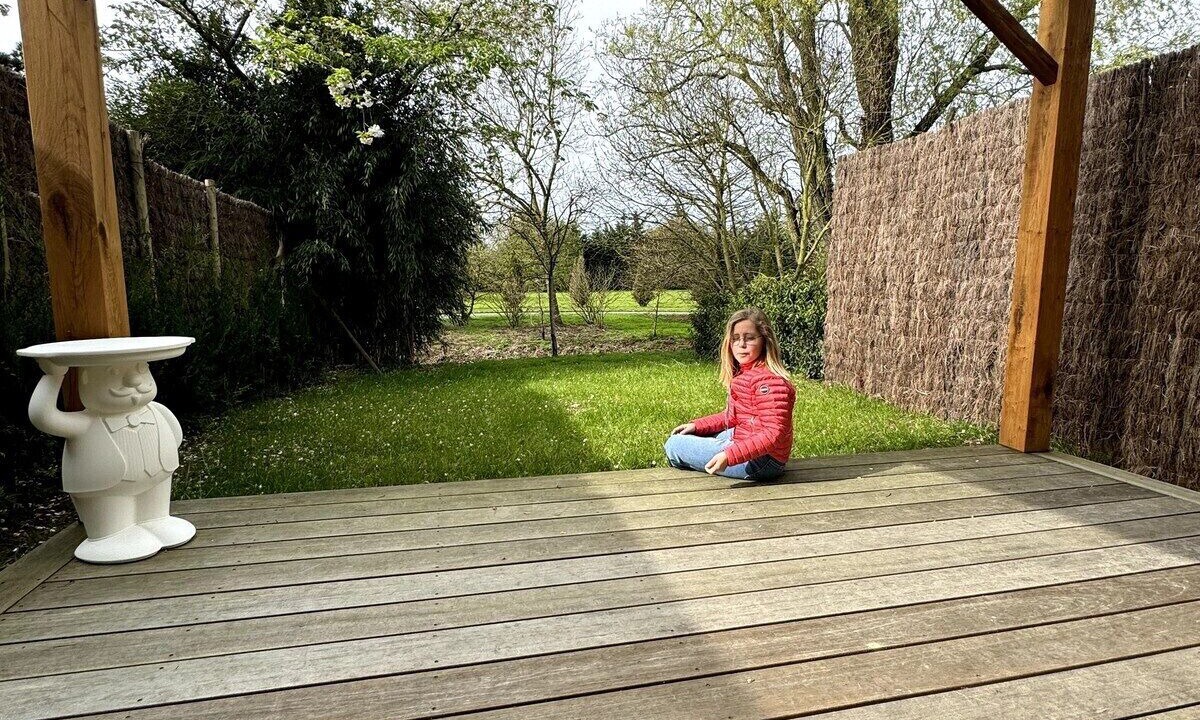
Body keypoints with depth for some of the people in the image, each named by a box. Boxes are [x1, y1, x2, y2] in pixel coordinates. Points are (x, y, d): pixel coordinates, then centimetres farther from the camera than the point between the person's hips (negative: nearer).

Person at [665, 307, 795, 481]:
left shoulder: (768, 381, -25)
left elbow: (774, 434, -30)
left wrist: (729, 456, -35)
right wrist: (697, 425, 10)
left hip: (760, 461, -11)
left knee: (674, 445, -5)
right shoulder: (743, 374, 8)